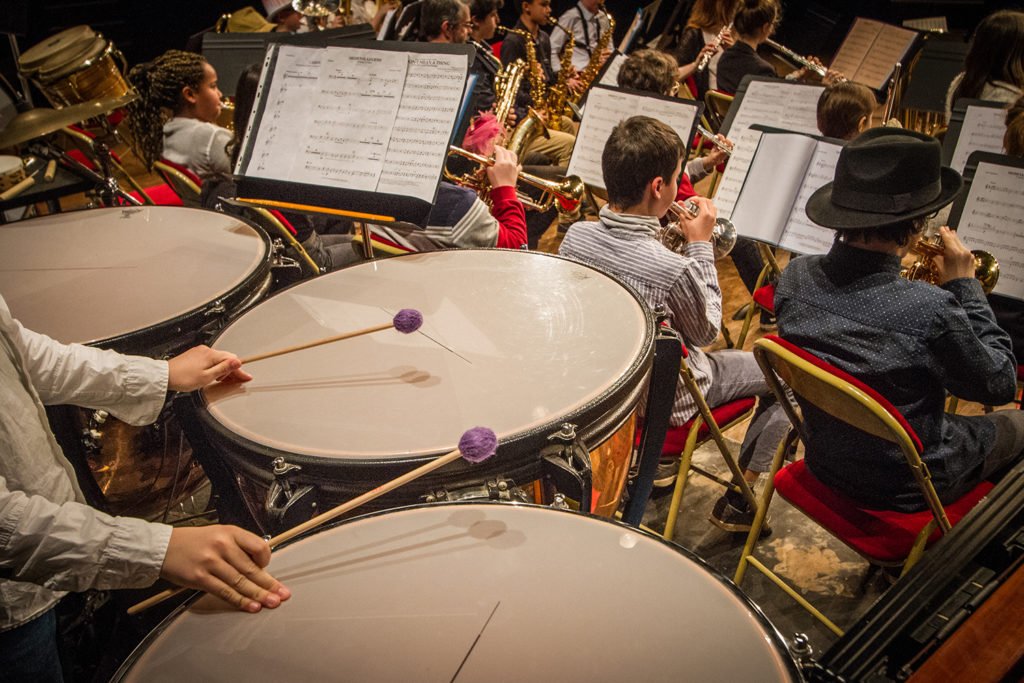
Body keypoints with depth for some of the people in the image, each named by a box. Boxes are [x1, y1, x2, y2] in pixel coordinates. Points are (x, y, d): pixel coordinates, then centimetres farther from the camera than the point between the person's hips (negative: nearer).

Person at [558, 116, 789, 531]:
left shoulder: (575, 236, -15)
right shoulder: (673, 270, -33)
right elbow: (706, 331, -12)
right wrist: (700, 244, -10)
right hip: (665, 399, -6)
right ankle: (738, 501, 20)